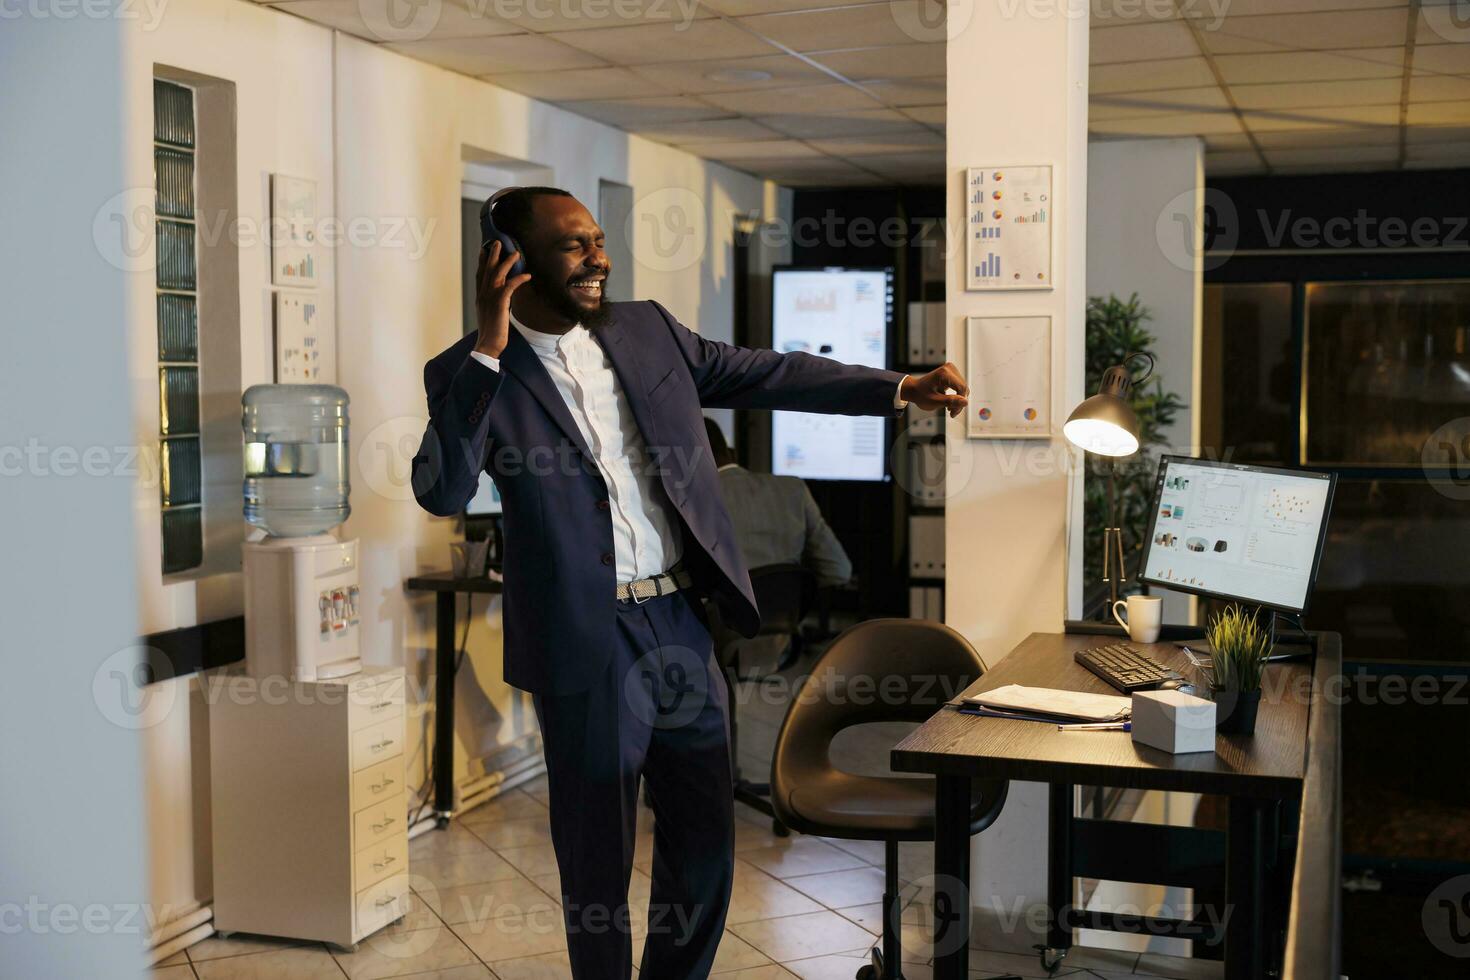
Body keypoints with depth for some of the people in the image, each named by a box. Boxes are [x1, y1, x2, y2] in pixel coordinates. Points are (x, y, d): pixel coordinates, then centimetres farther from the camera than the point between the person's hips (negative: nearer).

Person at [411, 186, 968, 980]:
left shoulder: (646, 329, 7)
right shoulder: (471, 374, -6)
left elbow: (762, 375, 11)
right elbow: (441, 492, -20)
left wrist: (900, 389, 7)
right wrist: (487, 351, -25)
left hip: (681, 624, 5)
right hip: (587, 644, -5)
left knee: (705, 841, 15)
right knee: (597, 858, 9)